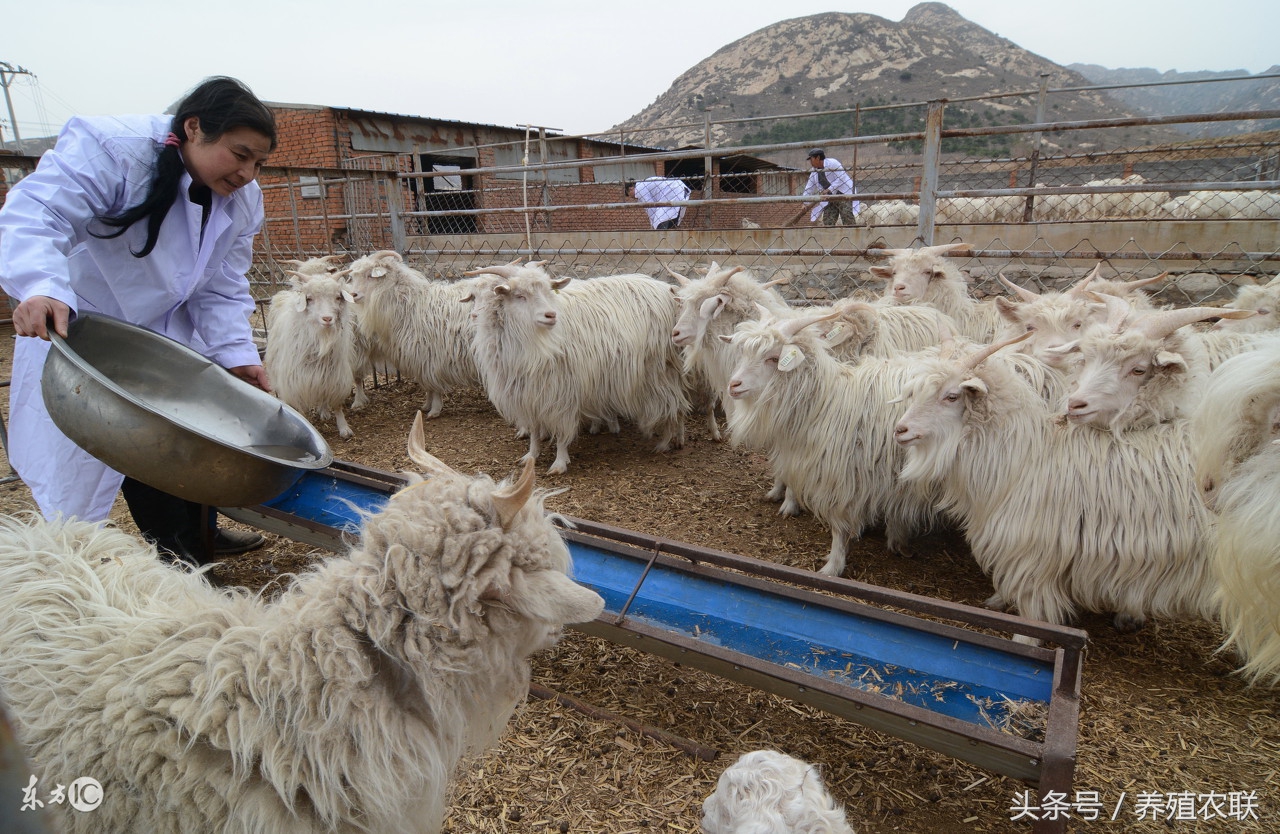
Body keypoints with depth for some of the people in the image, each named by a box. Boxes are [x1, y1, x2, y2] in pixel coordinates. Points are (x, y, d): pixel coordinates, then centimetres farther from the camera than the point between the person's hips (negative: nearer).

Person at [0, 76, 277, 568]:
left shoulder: (242, 200, -6)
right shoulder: (108, 148, -25)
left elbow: (222, 289, -6)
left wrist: (235, 353, -19)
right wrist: (43, 287, -54)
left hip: (171, 338, 6)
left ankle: (197, 535, 32)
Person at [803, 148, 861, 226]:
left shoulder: (832, 163, -12)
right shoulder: (814, 173, 9)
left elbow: (841, 178, -17)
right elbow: (809, 190, 12)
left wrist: (829, 189, -21)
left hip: (844, 194, -7)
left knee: (848, 220, -15)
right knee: (827, 221, 2)